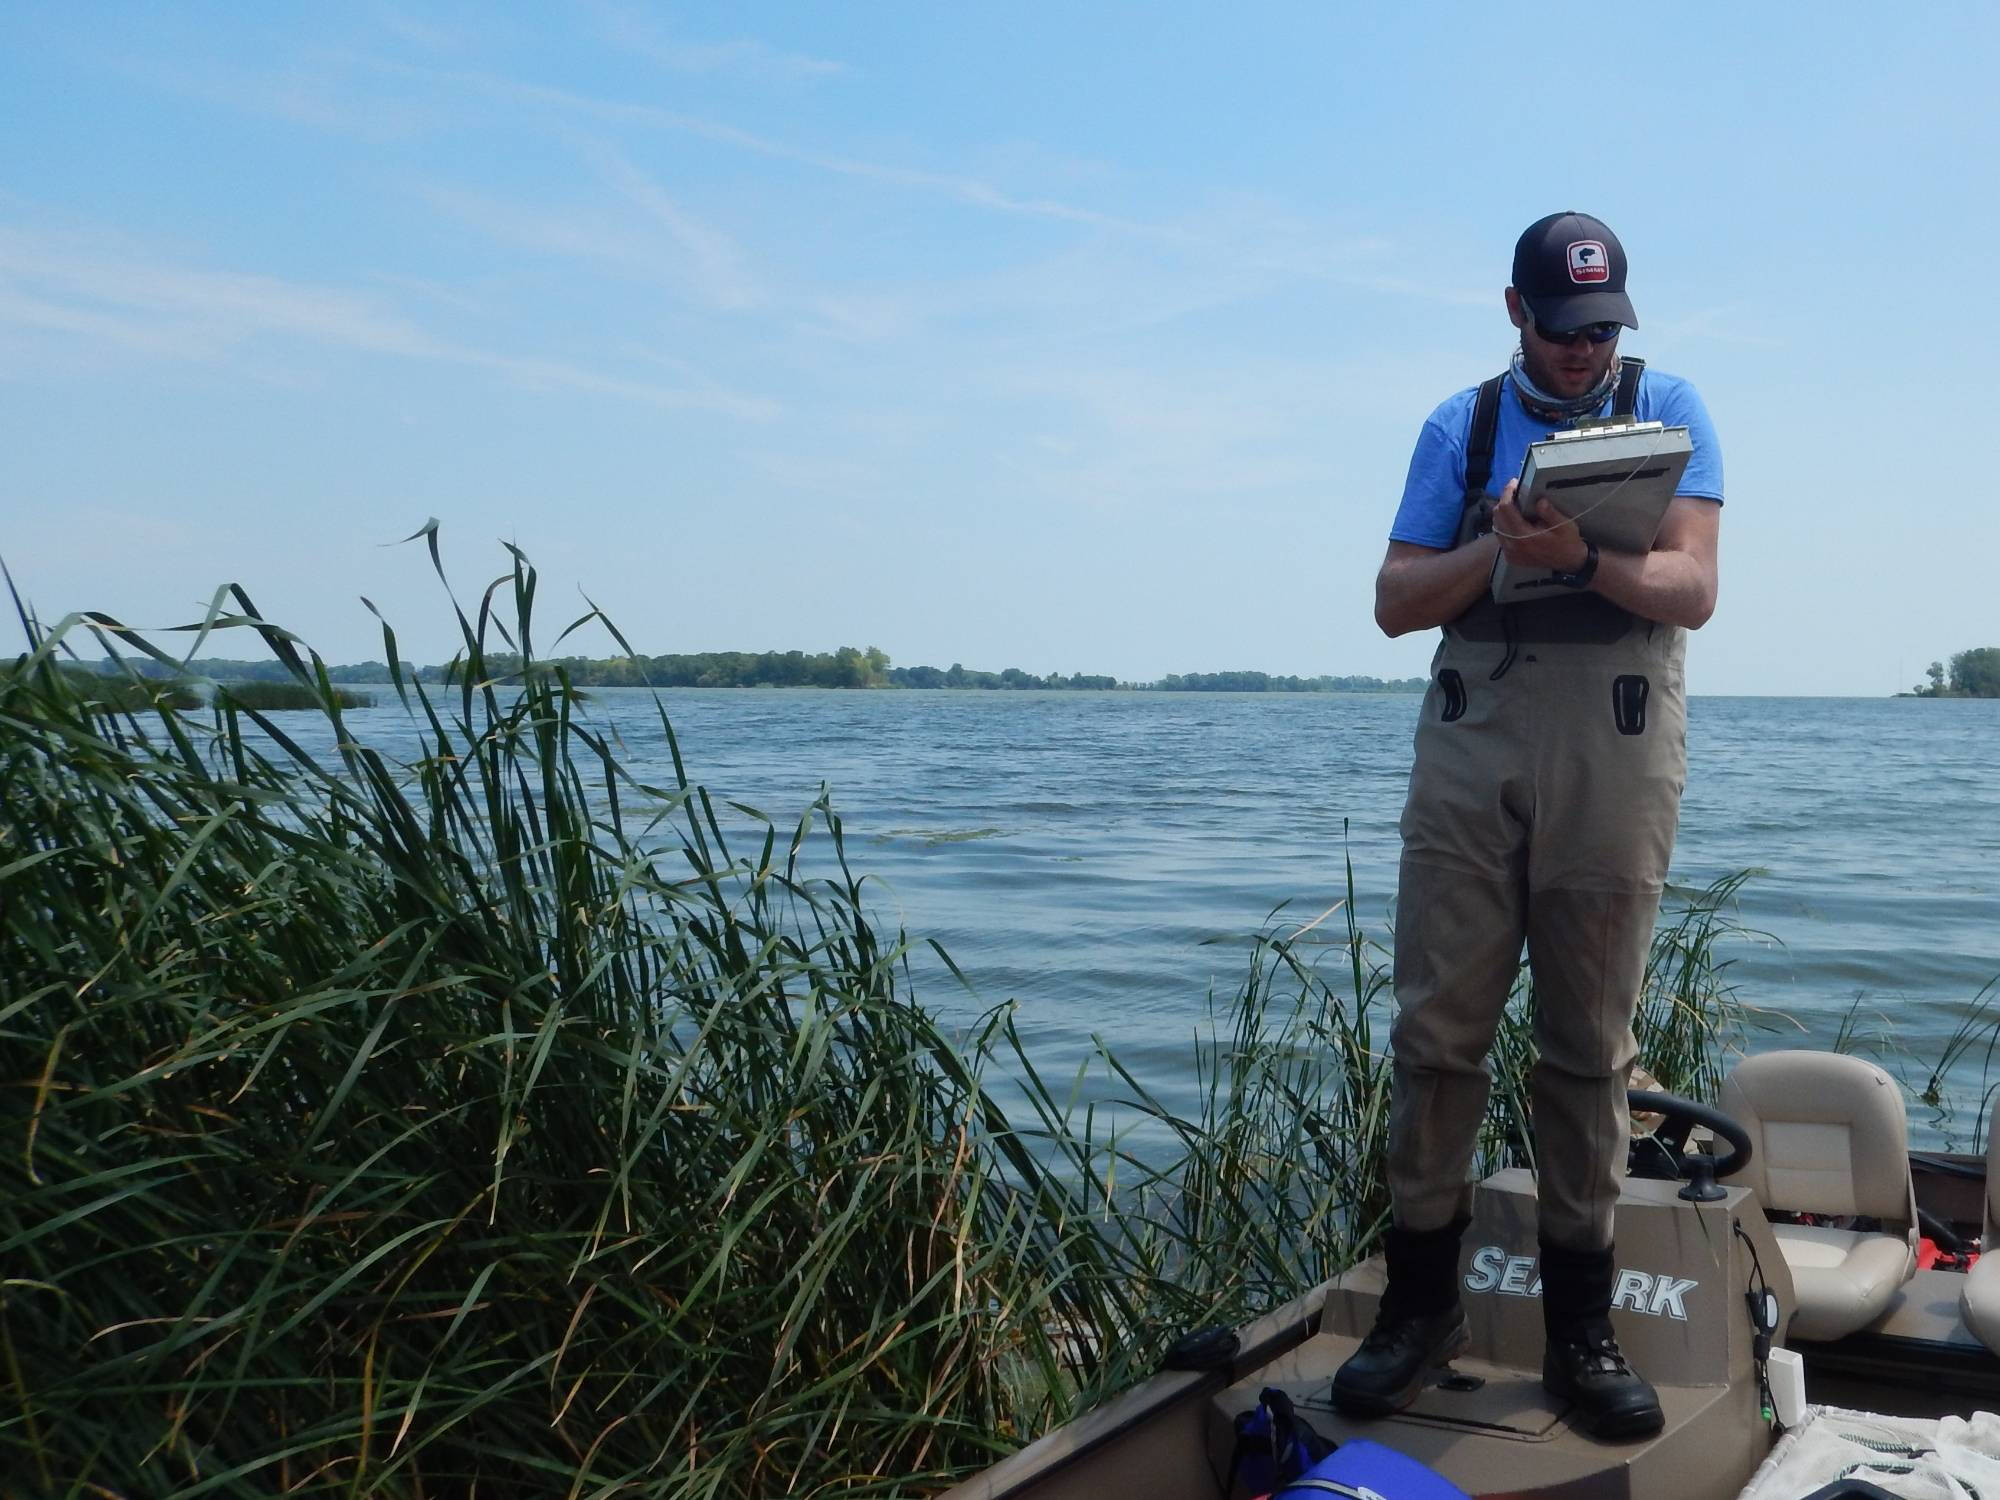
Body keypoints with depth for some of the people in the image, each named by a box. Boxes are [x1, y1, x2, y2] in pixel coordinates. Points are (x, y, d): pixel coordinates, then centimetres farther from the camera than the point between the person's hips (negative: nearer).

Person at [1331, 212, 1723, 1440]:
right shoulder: (1460, 428, 12)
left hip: (1616, 760, -1)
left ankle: (1581, 1327, 14)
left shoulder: (1666, 408, 8)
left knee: (1591, 1048, 4)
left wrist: (1581, 558, -22)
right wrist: (1498, 549, -13)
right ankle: (1422, 1303, 10)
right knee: (1438, 1028, -2)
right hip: (1472, 751, 1)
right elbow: (1397, 602, 5)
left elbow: (1694, 591, -3)